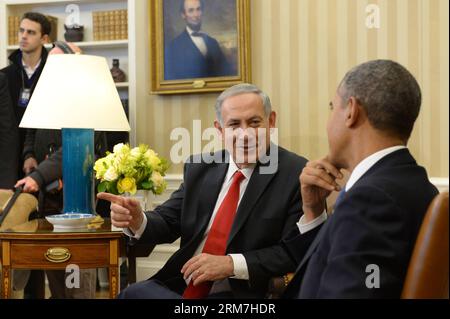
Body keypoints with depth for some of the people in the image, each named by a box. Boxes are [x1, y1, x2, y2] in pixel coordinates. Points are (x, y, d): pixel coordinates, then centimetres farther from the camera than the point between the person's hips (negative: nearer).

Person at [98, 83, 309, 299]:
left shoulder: (297, 174, -7)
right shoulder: (200, 168, 11)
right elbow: (168, 221, 11)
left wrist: (232, 264, -19)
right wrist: (137, 221, -11)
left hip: (240, 293, -5)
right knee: (135, 292, -24)